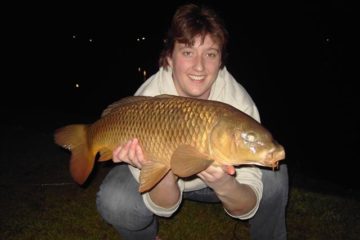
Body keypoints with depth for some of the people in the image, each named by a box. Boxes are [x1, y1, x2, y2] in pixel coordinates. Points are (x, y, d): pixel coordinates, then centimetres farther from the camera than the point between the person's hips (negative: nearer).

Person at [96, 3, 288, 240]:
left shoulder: (238, 101, -27)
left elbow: (246, 209, -27)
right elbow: (164, 206, -24)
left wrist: (224, 185, -50)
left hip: (214, 177, 1)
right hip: (164, 180, -1)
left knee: (273, 175, -23)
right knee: (115, 202, -29)